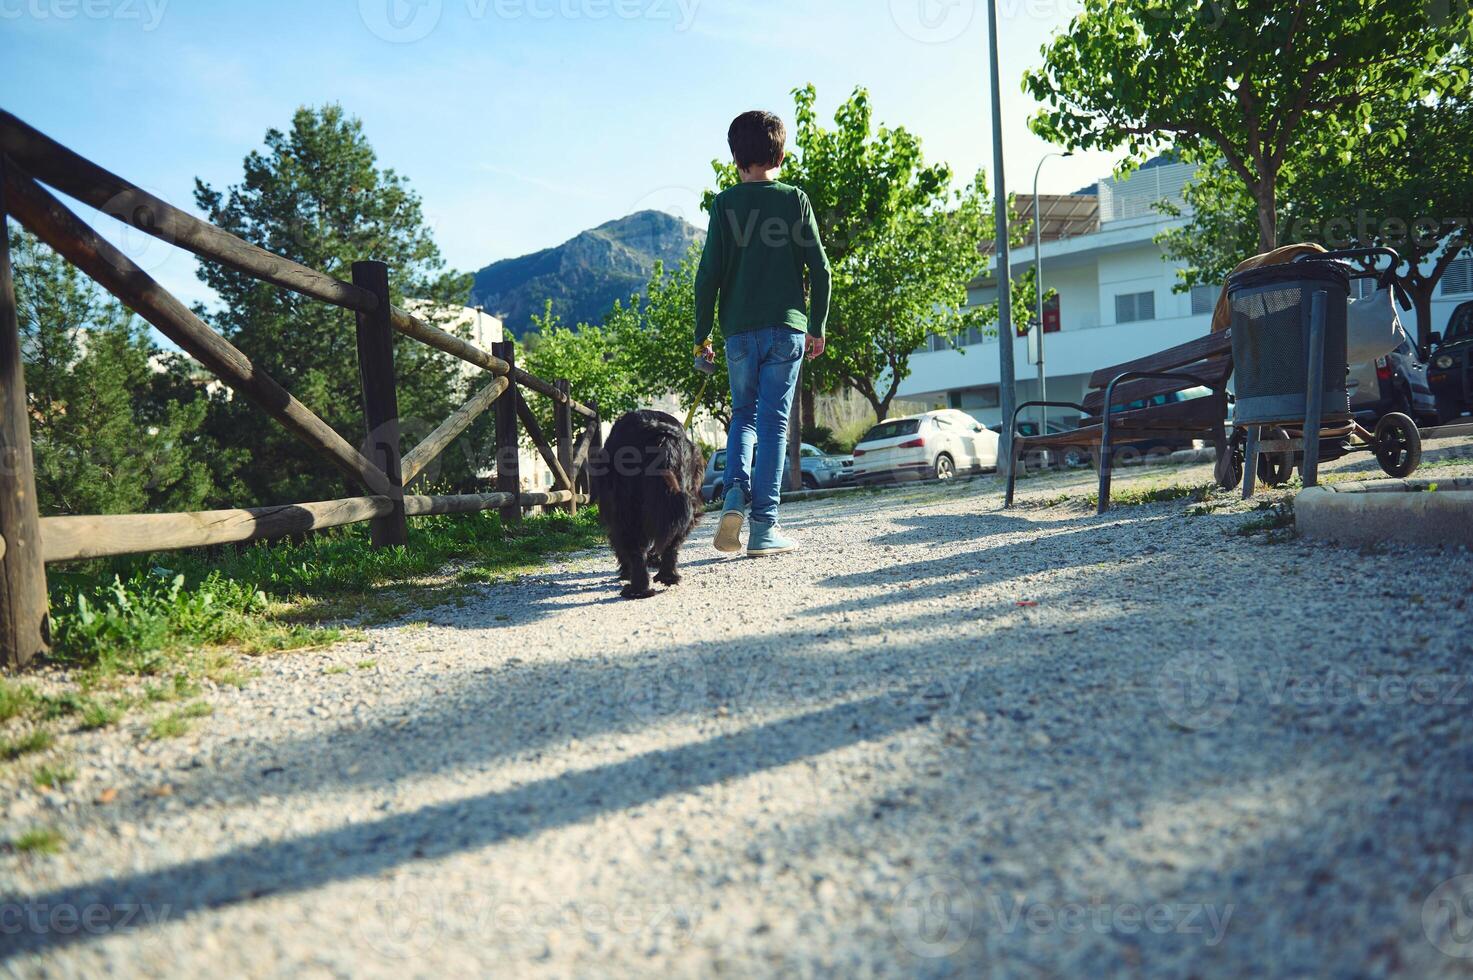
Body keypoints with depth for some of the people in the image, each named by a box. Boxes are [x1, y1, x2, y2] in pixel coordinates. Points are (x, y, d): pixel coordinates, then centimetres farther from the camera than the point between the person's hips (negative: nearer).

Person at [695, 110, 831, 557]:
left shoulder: (725, 204, 2)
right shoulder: (795, 200, 3)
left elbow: (709, 274, -2)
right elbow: (820, 269, 0)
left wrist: (701, 335, 5)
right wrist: (817, 327, 9)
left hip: (740, 330, 1)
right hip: (787, 327, -1)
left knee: (743, 415, 18)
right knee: (773, 422, 2)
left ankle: (736, 490, -7)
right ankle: (764, 527, 1)